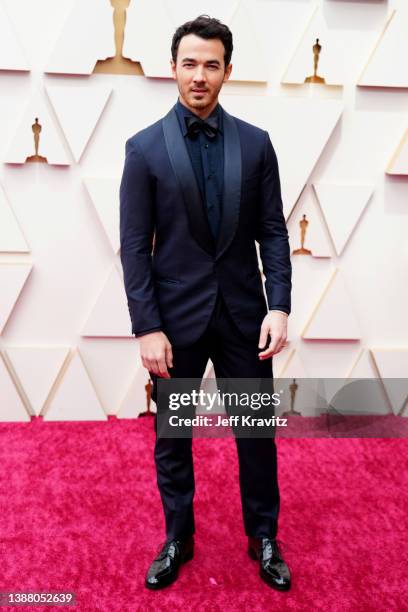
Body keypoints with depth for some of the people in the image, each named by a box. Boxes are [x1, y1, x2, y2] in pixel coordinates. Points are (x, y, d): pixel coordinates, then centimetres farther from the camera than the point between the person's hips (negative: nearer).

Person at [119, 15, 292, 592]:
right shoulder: (145, 147, -3)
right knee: (172, 438, 13)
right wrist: (147, 327, -11)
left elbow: (273, 233, 2)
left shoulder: (255, 143, 2)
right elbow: (134, 246, -5)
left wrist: (279, 306, -8)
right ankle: (178, 539, 34)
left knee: (257, 432, 11)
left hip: (243, 313, 1)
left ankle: (264, 538, 33)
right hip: (175, 317, -1)